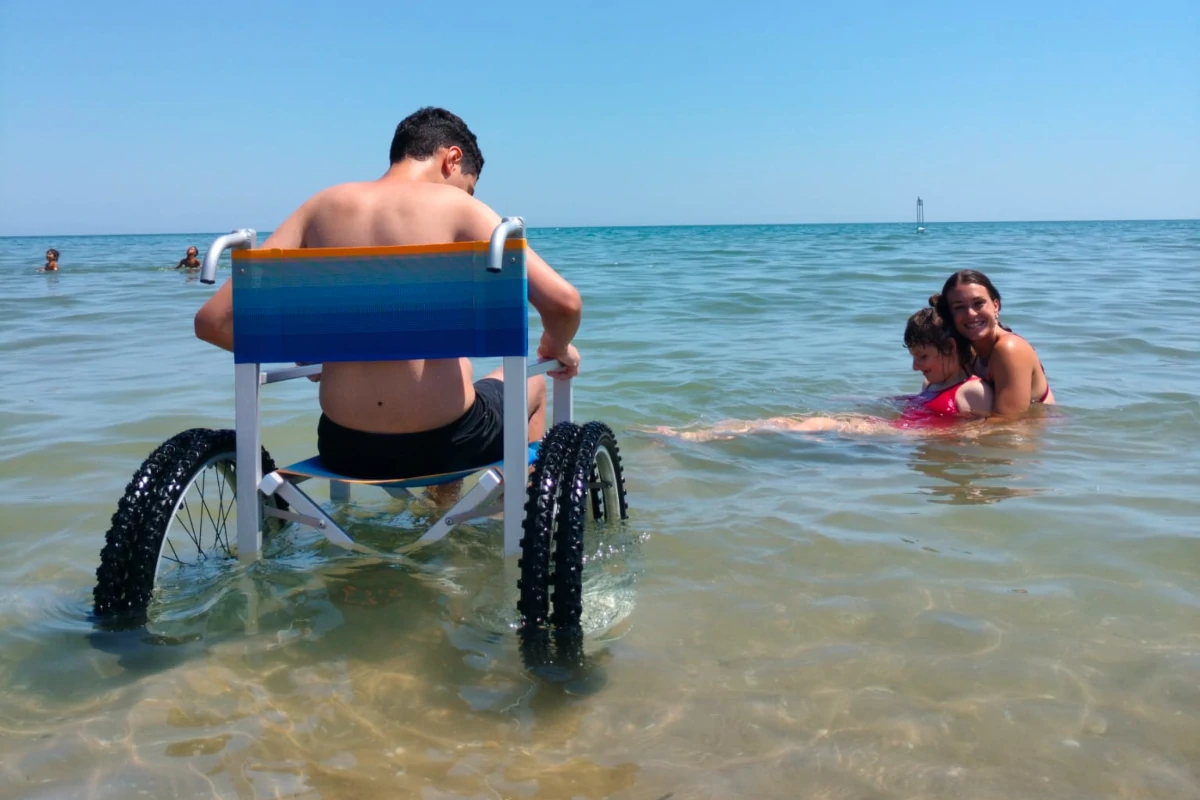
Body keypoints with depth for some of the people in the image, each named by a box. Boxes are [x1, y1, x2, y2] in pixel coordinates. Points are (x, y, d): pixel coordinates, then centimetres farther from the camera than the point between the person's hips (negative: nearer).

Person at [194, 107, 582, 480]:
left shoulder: (323, 207, 4)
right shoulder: (457, 207, -7)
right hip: (444, 444, -4)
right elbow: (563, 301, -18)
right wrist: (557, 347, 5)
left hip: (345, 448, 4)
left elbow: (212, 320, 0)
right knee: (531, 384, 31)